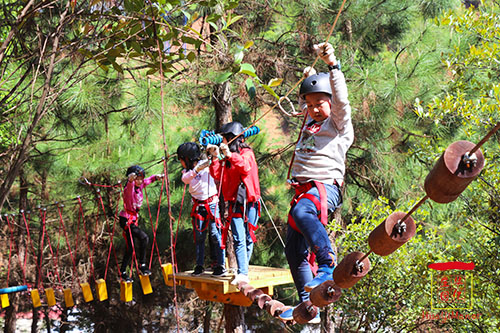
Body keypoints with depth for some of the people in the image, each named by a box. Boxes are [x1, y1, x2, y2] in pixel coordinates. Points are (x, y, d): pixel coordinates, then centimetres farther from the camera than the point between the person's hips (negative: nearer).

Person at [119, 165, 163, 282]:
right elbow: (130, 185, -45)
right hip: (126, 220, -8)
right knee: (144, 237, -22)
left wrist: (156, 177, 13)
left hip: (133, 219, 8)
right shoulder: (130, 188, -20)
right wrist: (131, 179, -66)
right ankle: (142, 265, -12)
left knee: (131, 248, 12)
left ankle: (123, 272, 21)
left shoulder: (139, 186, 1)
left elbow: (148, 180, 22)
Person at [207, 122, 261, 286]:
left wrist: (230, 155, -26)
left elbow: (246, 167, -21)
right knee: (239, 239, -7)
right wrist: (216, 158, 2)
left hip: (249, 201, -3)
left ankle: (243, 269, 14)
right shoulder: (226, 158, 16)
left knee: (248, 238, 2)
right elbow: (217, 176, 10)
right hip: (234, 203, 3)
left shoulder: (247, 153, 0)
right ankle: (242, 274, -13)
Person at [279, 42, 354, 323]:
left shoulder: (338, 123, 3)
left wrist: (333, 65, -22)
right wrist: (308, 79, 34)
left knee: (302, 211, -41)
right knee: (294, 251, 5)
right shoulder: (310, 123, 24)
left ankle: (329, 266, -40)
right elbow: (304, 102, 44)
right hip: (303, 188, 9)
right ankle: (308, 307, 13)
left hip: (326, 186, -8)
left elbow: (341, 98, -15)